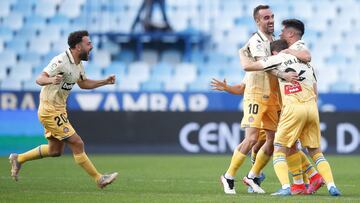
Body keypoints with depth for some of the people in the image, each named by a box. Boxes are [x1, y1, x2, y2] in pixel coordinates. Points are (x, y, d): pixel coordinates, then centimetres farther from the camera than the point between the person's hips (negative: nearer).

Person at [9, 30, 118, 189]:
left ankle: (18, 159, 30)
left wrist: (105, 82, 13)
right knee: (77, 144, -9)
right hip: (50, 110, -10)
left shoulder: (78, 64, 7)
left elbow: (83, 83, 24)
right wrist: (51, 80, -50)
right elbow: (40, 79, -28)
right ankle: (99, 179, -2)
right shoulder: (61, 61, -22)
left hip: (59, 109, 10)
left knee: (55, 150, 18)